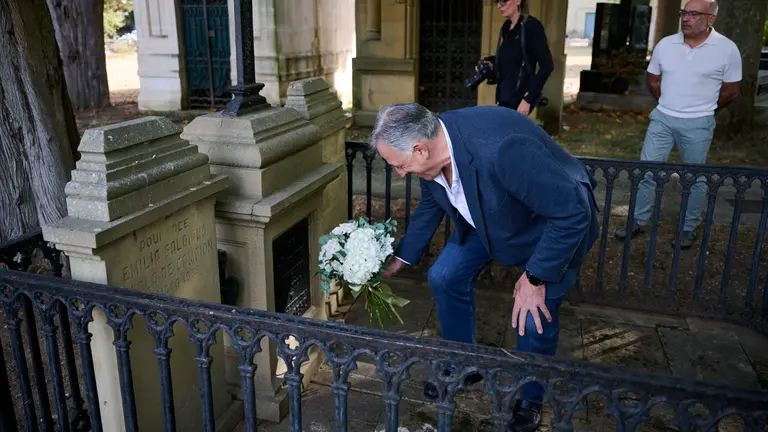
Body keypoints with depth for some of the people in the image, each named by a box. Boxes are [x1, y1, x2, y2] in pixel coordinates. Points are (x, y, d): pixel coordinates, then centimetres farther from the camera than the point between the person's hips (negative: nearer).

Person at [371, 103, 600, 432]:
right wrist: (401, 258, 10)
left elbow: (573, 212, -34)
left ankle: (530, 398, 20)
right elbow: (430, 205, 4)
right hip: (490, 218, 7)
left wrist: (536, 278, -27)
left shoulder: (501, 149, -43)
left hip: (556, 222, -6)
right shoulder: (432, 149, -18)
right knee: (444, 278, 3)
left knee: (535, 316, -11)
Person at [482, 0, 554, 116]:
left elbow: (547, 66, -15)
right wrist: (491, 64, 3)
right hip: (502, 97, 8)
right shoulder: (506, 27, 11)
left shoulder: (531, 26, -12)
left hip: (518, 99, -8)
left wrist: (528, 98, -19)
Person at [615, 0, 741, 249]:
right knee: (646, 172, 5)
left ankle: (689, 229, 22)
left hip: (698, 125, -3)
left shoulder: (727, 49, -9)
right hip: (662, 118, 3)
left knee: (695, 178, 8)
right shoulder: (665, 45, -1)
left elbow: (731, 91, 1)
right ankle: (639, 222, 18)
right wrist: (671, 105, 14)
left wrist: (702, 110, 10)